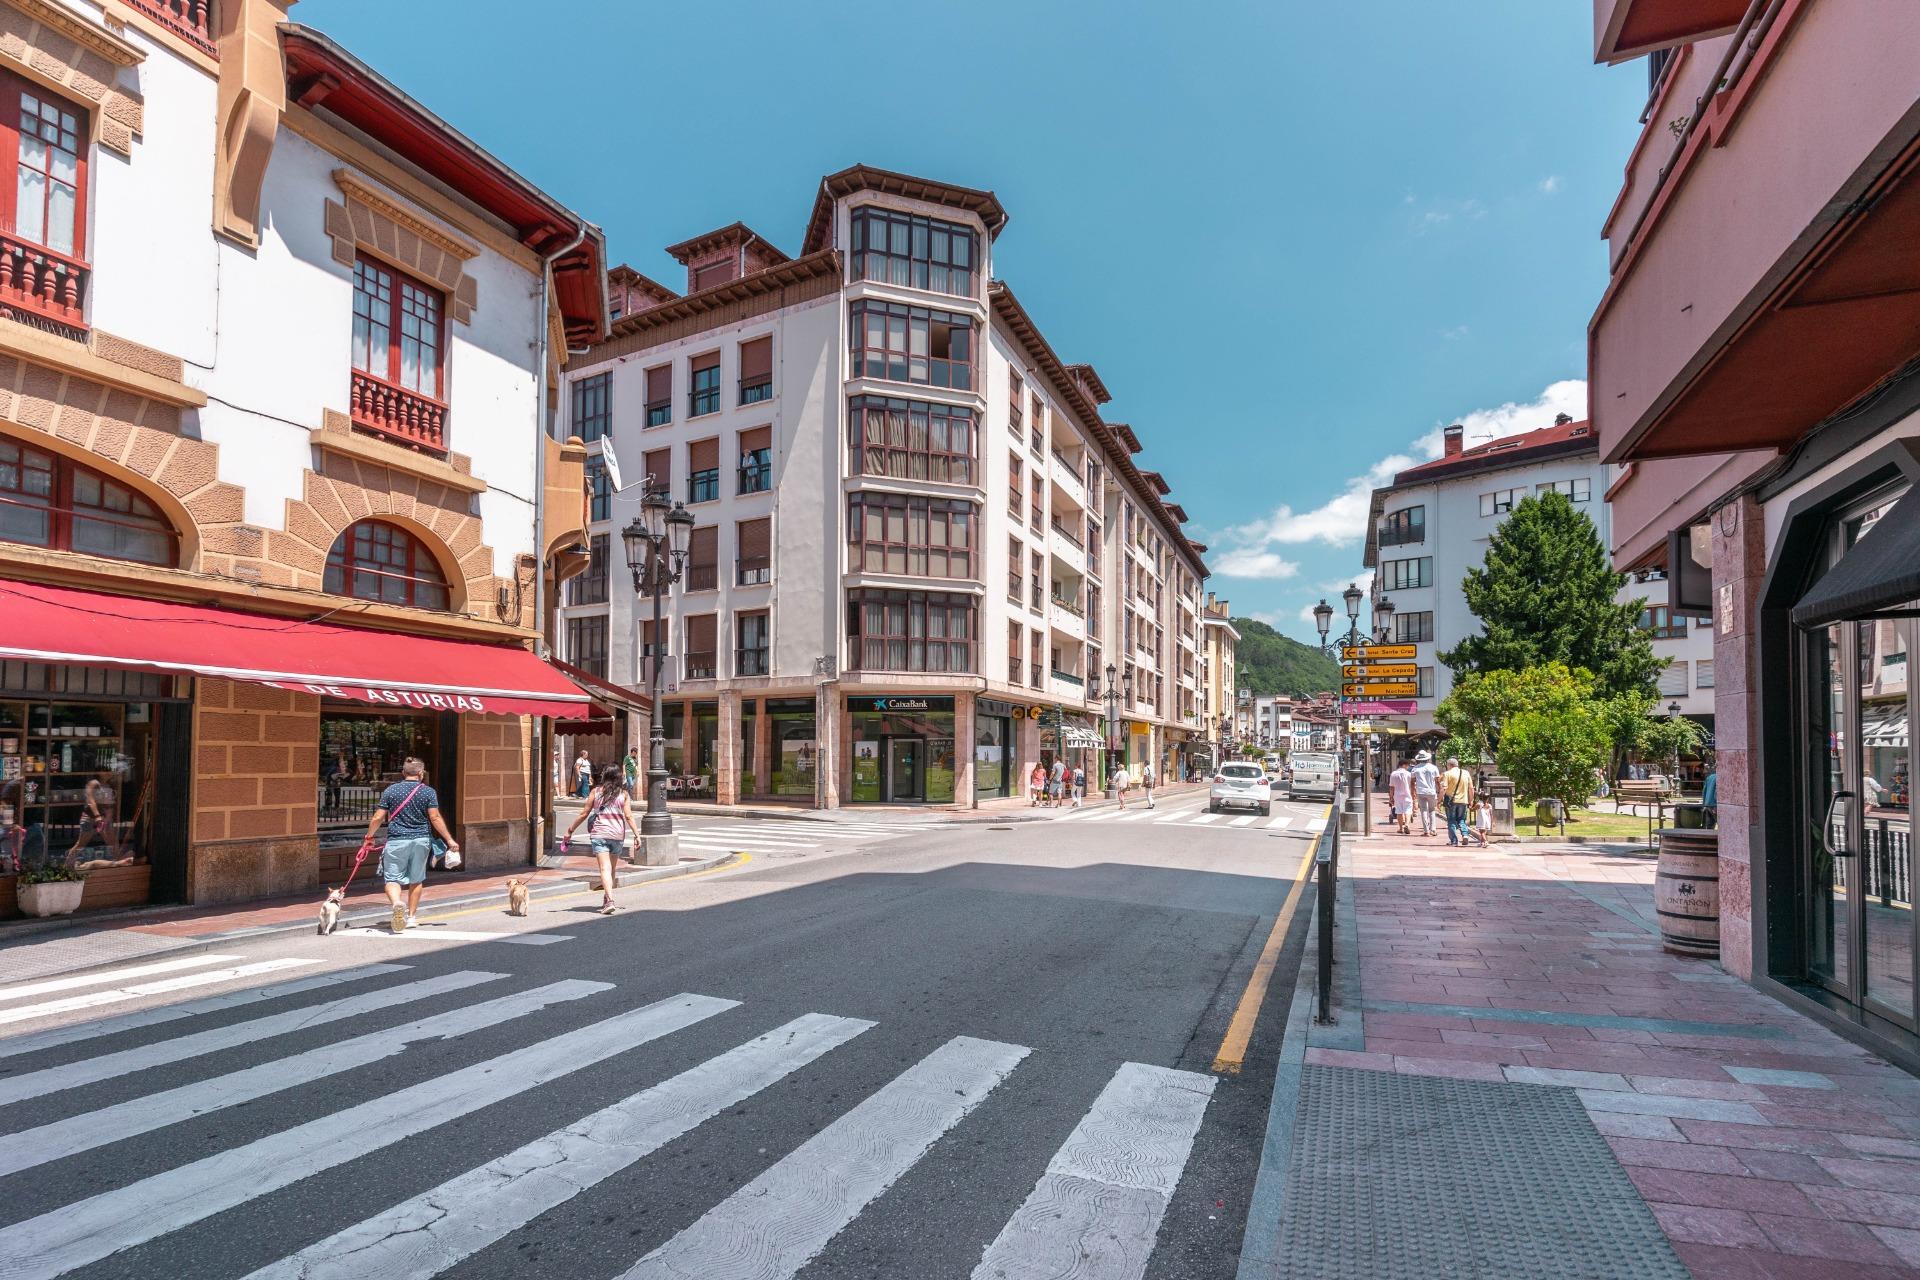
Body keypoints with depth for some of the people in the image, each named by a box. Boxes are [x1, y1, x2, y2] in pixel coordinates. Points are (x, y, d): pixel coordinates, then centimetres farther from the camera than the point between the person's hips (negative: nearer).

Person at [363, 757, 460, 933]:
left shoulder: (391, 790, 2)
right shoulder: (428, 792, -2)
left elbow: (378, 817, 2)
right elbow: (435, 818, -7)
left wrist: (369, 836, 19)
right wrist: (450, 840, -3)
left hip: (396, 841, -1)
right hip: (421, 840, 1)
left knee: (392, 879, 3)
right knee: (416, 879, 14)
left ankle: (396, 903, -26)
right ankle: (411, 916, 22)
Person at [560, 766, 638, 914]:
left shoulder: (596, 791, 2)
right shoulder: (623, 793, 2)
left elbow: (584, 814, 3)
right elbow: (628, 816, -3)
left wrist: (570, 831, 12)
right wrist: (637, 835, -1)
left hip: (599, 834, -2)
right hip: (618, 835, 2)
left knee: (605, 868, -9)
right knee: (611, 868, 19)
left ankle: (610, 900, -23)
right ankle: (606, 899, 29)